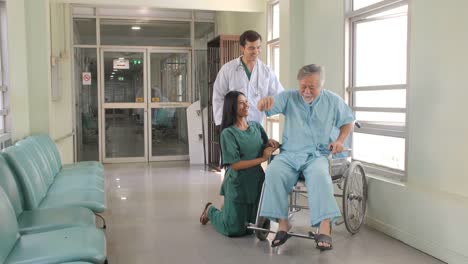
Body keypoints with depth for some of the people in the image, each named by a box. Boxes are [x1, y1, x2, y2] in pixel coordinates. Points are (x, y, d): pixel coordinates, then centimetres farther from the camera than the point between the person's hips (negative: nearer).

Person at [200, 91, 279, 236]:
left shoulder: (256, 126, 5)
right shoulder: (228, 133, -11)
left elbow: (265, 150, 13)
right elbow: (234, 164, -17)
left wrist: (270, 144, -9)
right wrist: (262, 159, -19)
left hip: (257, 182, 5)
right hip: (238, 184, -5)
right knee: (234, 230, 3)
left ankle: (229, 209, 39)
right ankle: (211, 210, 31)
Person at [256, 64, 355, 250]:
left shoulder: (334, 101, 8)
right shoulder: (288, 98, 4)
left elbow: (348, 121, 20)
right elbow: (264, 108, -9)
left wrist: (340, 140, 1)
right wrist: (265, 102, -35)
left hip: (317, 155, -1)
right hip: (289, 153, 1)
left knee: (320, 175, -36)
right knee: (273, 172, -31)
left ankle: (324, 228, -37)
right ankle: (282, 225, -25)